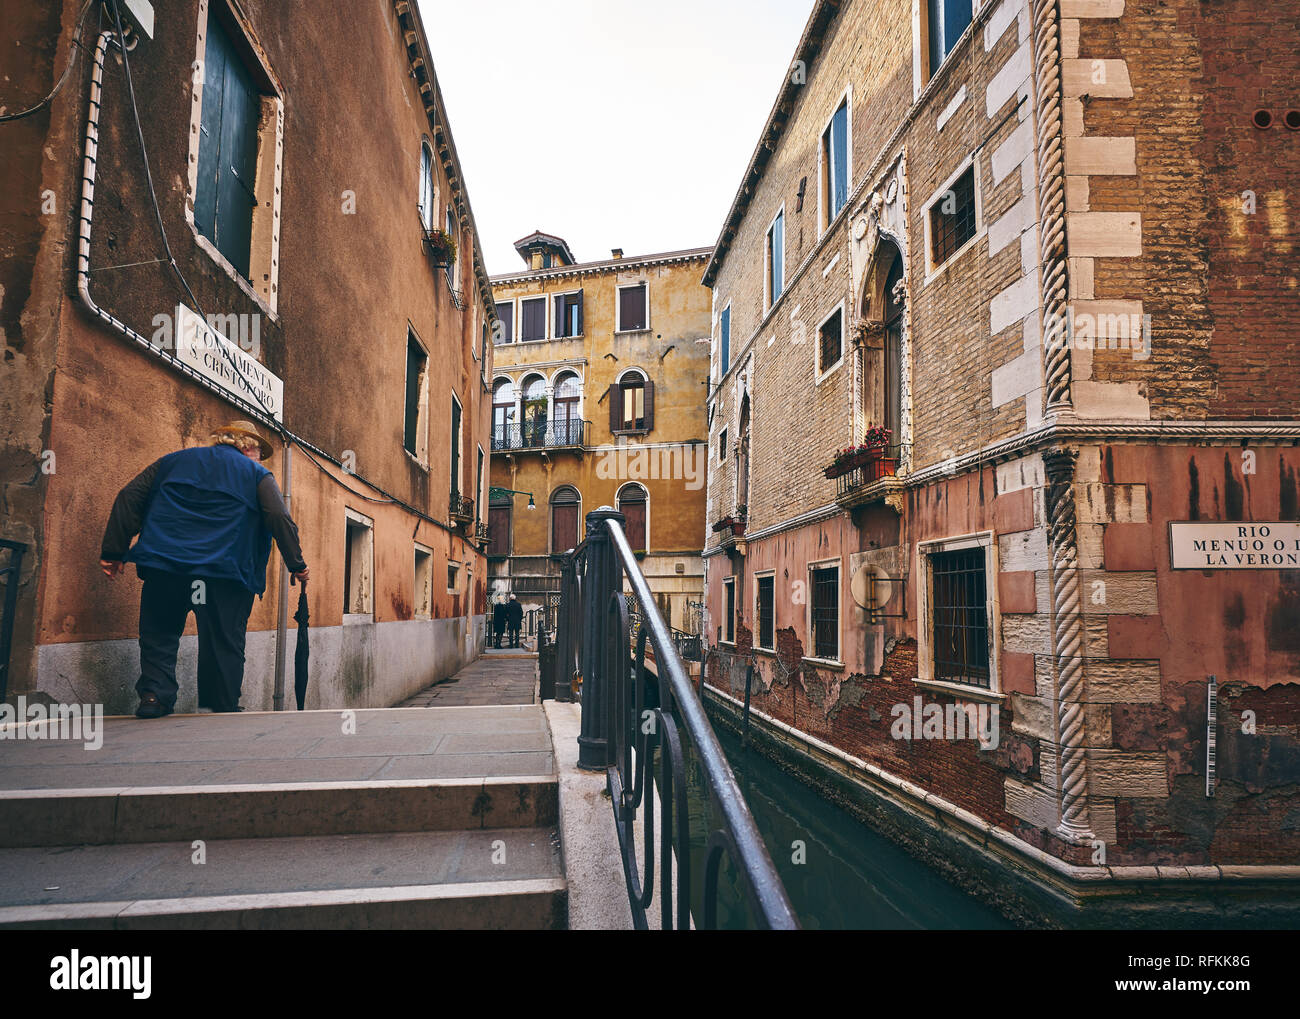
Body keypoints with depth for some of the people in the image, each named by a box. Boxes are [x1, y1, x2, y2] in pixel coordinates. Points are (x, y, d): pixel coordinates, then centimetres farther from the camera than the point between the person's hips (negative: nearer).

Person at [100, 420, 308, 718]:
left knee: (158, 636, 14)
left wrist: (113, 551, 14)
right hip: (225, 571, -2)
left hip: (164, 565, 2)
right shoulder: (257, 474, 10)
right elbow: (281, 520, 0)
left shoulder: (174, 461, 21)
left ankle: (154, 695, 2)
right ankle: (224, 706, 9)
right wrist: (297, 565, 5)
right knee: (224, 643, 7)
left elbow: (129, 498, 15)